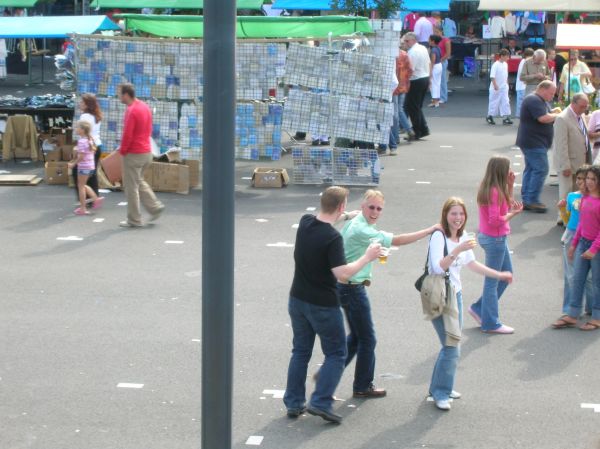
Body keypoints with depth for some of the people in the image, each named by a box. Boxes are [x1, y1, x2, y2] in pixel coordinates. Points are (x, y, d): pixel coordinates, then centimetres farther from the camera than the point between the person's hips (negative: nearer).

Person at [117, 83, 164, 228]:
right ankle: (155, 206, 14)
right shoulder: (145, 107, 8)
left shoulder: (131, 111, -20)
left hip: (133, 154, -9)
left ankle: (134, 220, 6)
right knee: (139, 181, 23)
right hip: (147, 151, 9)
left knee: (131, 187, 1)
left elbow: (127, 135, -21)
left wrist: (122, 151, -7)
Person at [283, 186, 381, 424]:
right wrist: (367, 257, -15)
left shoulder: (305, 222, -1)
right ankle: (320, 402, -2)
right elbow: (342, 273, -26)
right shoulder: (333, 237, -23)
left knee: (300, 351, 17)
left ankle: (294, 402, 17)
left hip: (297, 299, 7)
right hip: (323, 305, -7)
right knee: (336, 354, 7)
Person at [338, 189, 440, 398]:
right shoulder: (362, 230, -24)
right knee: (367, 338, 5)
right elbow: (398, 240, -25)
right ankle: (363, 387, 18)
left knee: (356, 336, 20)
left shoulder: (354, 223, 8)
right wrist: (431, 230, -21)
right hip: (353, 289, -10)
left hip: (345, 286, 10)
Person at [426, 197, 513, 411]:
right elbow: (438, 267, -31)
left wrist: (499, 275, 21)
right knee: (452, 346, -11)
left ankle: (443, 387, 29)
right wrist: (458, 249, -39)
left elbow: (471, 263, 21)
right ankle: (440, 393, 2)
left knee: (452, 344, 14)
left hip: (455, 294, 8)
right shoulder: (438, 236, -18)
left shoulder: (463, 236, 6)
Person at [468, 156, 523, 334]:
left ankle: (479, 308, 27)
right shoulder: (494, 191, -23)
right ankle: (491, 323, 13)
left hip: (497, 238, 10)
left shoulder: (494, 189, 7)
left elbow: (507, 204, 12)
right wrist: (513, 214, -14)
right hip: (495, 239, -10)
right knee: (493, 280, 2)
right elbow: (495, 220, -25)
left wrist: (510, 186, 6)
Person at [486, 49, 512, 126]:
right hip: (496, 88, -6)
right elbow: (492, 76, -19)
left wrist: (507, 85, 18)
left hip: (504, 88, 6)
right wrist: (495, 85, -25)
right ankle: (489, 116, 19)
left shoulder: (505, 64, 8)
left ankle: (506, 117, -4)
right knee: (494, 102, 4)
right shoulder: (495, 65, -14)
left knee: (506, 102, -2)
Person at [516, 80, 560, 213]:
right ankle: (532, 200, -11)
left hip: (534, 142, 11)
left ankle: (526, 200, 16)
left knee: (531, 169, 12)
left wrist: (553, 114, 0)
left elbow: (546, 116, 20)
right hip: (534, 142, -11)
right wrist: (556, 115, -10)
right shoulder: (534, 100, -17)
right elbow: (543, 118, -26)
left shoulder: (541, 101, 18)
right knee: (541, 169, -12)